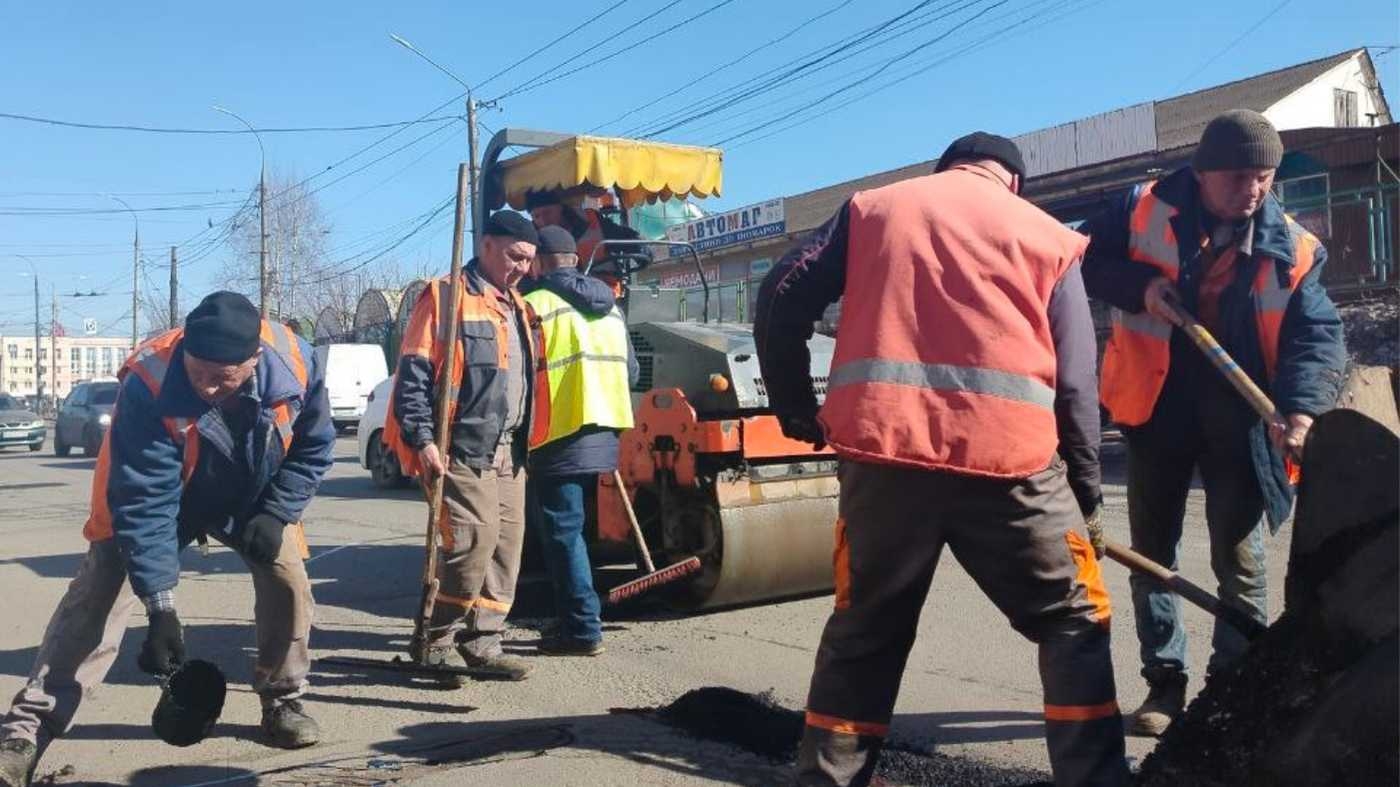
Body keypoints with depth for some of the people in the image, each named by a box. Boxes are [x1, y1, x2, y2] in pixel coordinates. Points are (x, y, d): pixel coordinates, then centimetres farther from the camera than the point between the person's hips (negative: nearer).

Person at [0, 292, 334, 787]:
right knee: (97, 597, -15)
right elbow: (144, 505, -35)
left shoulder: (295, 362, -31)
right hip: (154, 492, -3)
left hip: (253, 498, 3)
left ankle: (282, 702, 16)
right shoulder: (149, 386, -39)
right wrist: (160, 607, -36)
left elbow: (313, 447, -11)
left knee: (289, 583, -6)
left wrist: (275, 515, -21)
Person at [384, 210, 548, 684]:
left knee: (507, 543, 6)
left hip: (508, 451, 8)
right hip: (462, 450, -8)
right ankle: (435, 642, 2)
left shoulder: (518, 308, 19)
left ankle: (481, 643, 16)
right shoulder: (445, 298, -5)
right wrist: (422, 440, -19)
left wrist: (524, 442, 18)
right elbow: (413, 376, -11)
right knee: (475, 539, -14)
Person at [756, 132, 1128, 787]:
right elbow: (1075, 384, 10)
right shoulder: (1049, 236, 16)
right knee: (1073, 625, 17)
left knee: (862, 634, 17)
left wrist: (794, 407, 19)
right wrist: (1088, 497, 17)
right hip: (1009, 457, -1)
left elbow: (781, 300, 9)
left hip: (882, 449, 2)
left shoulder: (873, 207, 19)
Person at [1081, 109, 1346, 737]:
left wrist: (1301, 409, -27)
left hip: (1238, 416, 0)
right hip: (1156, 405, 1)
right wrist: (1139, 285, -18)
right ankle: (1165, 683, 21)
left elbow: (1318, 336, -9)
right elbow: (1084, 259, 1)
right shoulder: (1142, 211, -8)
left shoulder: (1293, 249, -6)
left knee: (1239, 557, 4)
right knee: (1152, 550, 8)